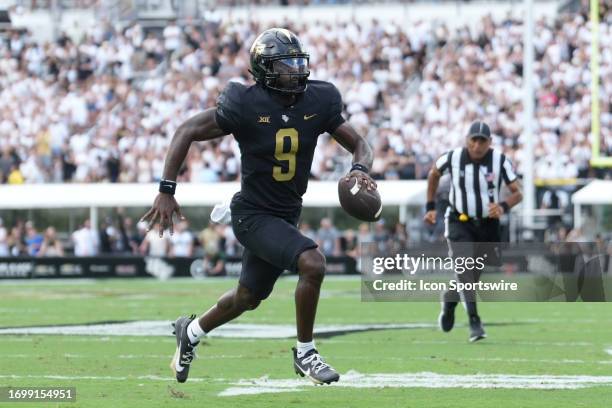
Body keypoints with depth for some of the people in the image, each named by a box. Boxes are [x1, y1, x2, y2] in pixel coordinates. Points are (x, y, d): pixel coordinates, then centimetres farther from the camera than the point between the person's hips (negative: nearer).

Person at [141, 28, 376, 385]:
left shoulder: (319, 101, -6)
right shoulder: (246, 104, -18)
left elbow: (360, 145, 2)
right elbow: (187, 133, -11)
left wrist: (361, 168, -22)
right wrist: (166, 191, -16)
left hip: (286, 215, 6)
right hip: (253, 213, -6)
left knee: (248, 298, 20)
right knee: (313, 263, -26)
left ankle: (191, 331, 48)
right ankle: (305, 353, -9)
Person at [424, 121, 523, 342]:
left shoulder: (500, 160, -15)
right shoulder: (453, 158, -13)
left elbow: (517, 193, -12)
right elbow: (434, 174, 10)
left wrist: (503, 206, -33)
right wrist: (430, 207, 9)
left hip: (488, 224, 2)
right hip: (459, 222, -2)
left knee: (474, 275, 11)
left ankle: (449, 301, 42)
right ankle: (474, 322, -25)